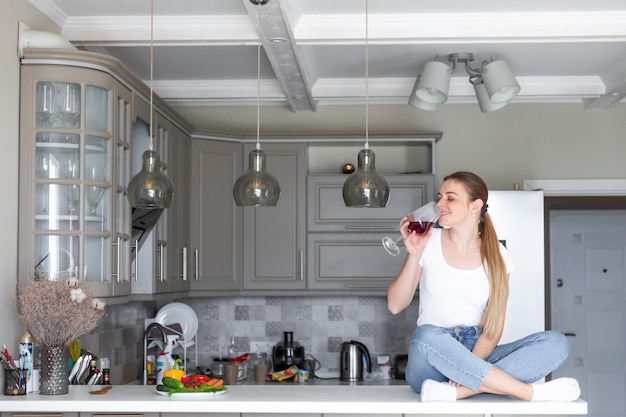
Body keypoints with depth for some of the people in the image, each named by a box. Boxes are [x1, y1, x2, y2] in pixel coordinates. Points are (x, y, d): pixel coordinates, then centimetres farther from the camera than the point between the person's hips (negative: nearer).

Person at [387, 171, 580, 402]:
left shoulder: (496, 256, 4)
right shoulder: (428, 242, 2)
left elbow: (494, 327, -1)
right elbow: (395, 305, -2)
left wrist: (469, 368, -19)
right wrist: (414, 255, -15)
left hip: (477, 353, 2)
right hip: (431, 363, -2)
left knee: (556, 342, -20)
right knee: (426, 336, -38)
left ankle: (456, 391, -33)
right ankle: (531, 392, -30)